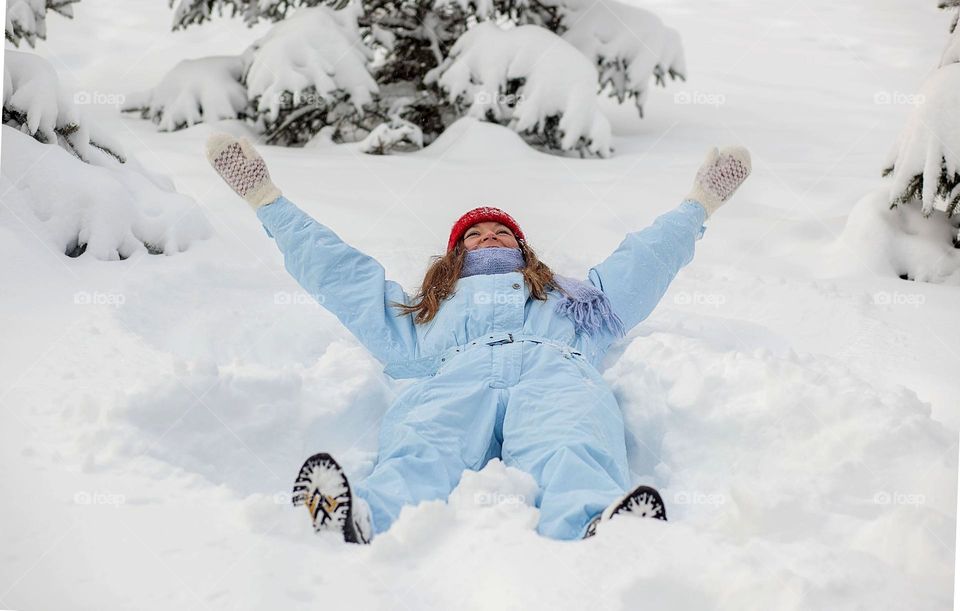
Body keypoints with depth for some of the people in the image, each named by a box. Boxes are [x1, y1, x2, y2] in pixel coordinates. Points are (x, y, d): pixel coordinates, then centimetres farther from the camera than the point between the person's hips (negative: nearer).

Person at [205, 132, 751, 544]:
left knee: (572, 453, -39)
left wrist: (697, 204, 59)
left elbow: (647, 260, 54)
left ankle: (604, 529, -72)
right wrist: (268, 201, 50)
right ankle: (356, 520, -70)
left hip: (556, 369, 1)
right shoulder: (425, 309, 44)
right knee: (420, 452, -39)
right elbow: (336, 271, 46)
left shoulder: (572, 296, 47)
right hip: (458, 374, 0)